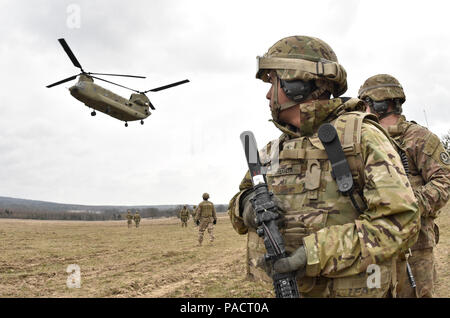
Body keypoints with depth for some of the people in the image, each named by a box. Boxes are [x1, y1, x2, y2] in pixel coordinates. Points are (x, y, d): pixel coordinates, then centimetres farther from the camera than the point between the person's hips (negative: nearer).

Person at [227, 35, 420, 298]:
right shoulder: (274, 151, 5)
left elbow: (400, 222, -18)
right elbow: (238, 207, 13)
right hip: (290, 288, 5)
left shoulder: (360, 135, -11)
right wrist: (247, 206, -12)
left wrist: (317, 255, -25)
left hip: (354, 289, -5)